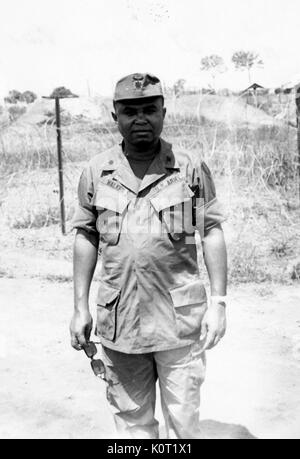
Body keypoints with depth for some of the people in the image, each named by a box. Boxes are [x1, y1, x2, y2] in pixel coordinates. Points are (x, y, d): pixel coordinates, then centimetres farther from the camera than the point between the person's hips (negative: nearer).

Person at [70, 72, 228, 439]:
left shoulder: (191, 168, -1)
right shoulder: (96, 171, 3)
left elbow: (212, 233, 0)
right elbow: (86, 237, 8)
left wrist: (218, 301, -6)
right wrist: (80, 308, 5)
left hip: (180, 323, -2)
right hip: (118, 322, 2)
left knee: (183, 422, 7)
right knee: (131, 421, 15)